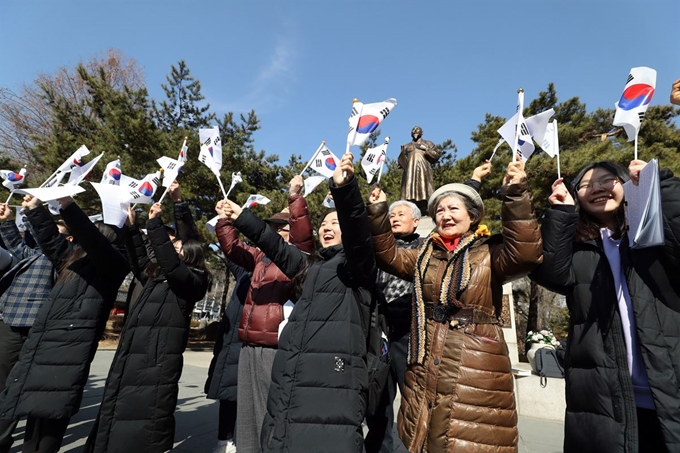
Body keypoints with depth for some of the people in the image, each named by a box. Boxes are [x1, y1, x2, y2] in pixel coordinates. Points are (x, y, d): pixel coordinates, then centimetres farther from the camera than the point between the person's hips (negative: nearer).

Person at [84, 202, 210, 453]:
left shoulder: (192, 281, -7)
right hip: (129, 361, 8)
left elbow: (170, 263, -24)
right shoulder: (157, 277, 16)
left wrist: (155, 224, -23)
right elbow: (140, 262, 29)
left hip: (156, 365, -8)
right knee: (115, 423, 16)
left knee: (143, 430, -1)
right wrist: (132, 228, 21)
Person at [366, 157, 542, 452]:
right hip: (423, 370, 4)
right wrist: (377, 214, -4)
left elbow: (525, 254, -19)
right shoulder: (425, 255, 11)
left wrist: (516, 195, -26)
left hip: (476, 372, -4)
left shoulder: (489, 253, -2)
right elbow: (388, 257, 7)